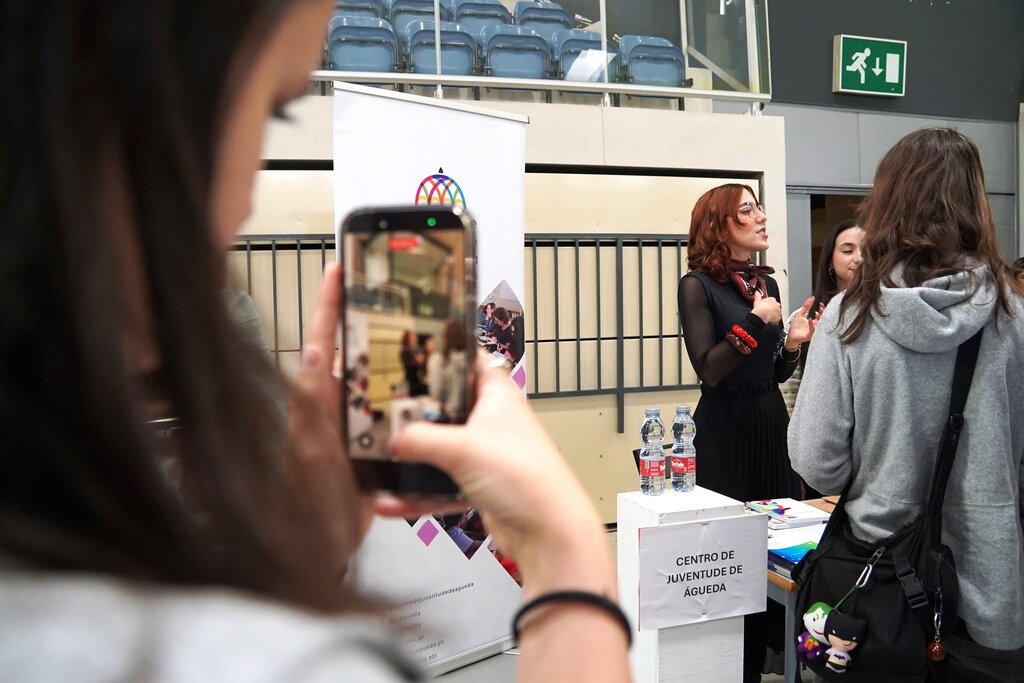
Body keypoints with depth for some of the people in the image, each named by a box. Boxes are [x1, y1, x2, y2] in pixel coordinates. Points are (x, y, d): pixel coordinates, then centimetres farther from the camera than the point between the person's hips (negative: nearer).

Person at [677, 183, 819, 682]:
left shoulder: (766, 283, 11)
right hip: (725, 430, -6)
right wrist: (754, 324, -20)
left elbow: (775, 374, 15)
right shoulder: (698, 285, -9)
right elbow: (709, 370, -17)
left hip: (771, 424, 7)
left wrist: (793, 343, -3)